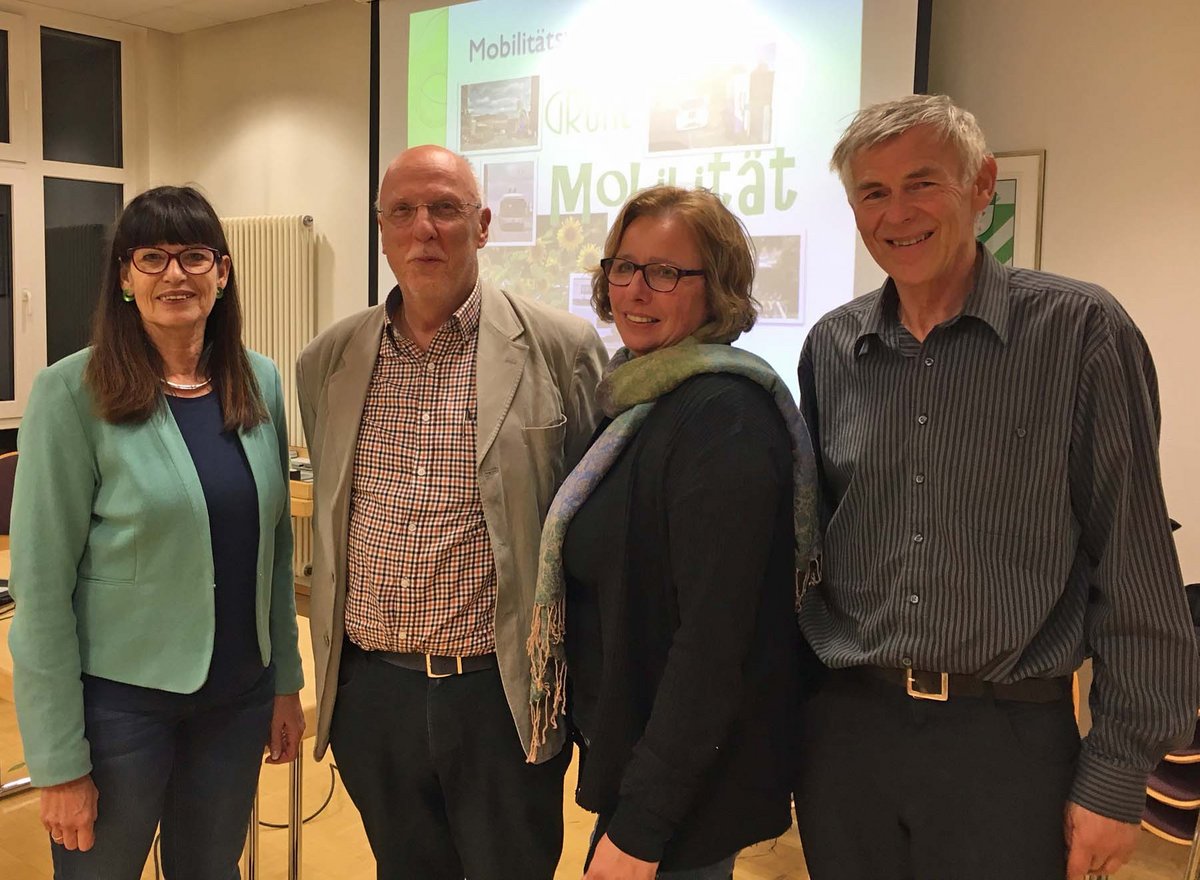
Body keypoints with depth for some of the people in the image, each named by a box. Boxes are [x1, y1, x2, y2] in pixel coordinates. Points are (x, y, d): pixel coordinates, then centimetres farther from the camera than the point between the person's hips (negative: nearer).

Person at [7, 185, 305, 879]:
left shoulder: (261, 383, 1)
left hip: (239, 695, 4)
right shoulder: (73, 393, -13)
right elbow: (43, 581, -12)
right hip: (120, 698, -4)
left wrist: (287, 680, 8)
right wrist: (59, 760, -12)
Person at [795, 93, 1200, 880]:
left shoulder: (1080, 331, -8)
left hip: (1008, 738, -3)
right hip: (845, 726, 4)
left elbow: (1134, 569, -7)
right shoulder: (831, 348, 3)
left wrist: (1119, 771, -7)